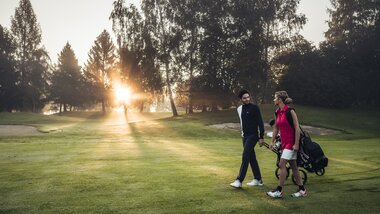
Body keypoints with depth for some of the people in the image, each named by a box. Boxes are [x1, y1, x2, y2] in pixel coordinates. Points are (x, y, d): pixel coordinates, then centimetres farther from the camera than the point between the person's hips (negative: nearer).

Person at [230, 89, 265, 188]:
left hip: (253, 136, -7)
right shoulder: (239, 109, 10)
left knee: (245, 157, -13)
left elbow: (260, 122, -10)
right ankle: (258, 179, 20)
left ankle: (239, 181, -14)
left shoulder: (254, 108, -9)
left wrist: (261, 137, -14)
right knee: (251, 157, 11)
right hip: (245, 136, 7)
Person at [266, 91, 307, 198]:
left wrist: (296, 144, -18)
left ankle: (279, 191, -3)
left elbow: (297, 128, -16)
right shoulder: (277, 112, 8)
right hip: (284, 142, 8)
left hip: (291, 142, -8)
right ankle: (302, 190, 21)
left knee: (282, 165, -10)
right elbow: (276, 128, 17)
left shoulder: (290, 111, -15)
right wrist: (272, 142, 15)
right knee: (293, 166, 12)